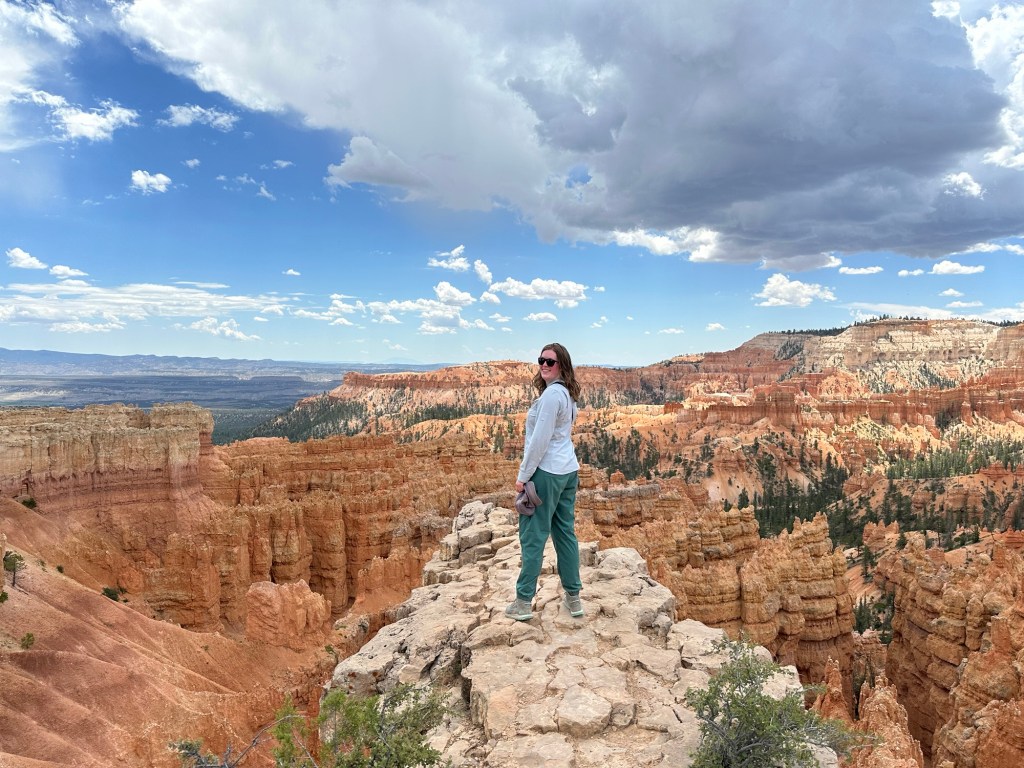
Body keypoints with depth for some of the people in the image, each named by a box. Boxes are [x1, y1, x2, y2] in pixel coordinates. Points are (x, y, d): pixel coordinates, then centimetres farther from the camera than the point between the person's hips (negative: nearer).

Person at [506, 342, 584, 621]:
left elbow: (540, 440, -20)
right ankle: (573, 597, 20)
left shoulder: (551, 394, -17)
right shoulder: (568, 393, 12)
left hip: (547, 472, -9)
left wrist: (523, 475, -13)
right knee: (565, 533, 13)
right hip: (568, 470, 9)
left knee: (533, 536, -1)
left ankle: (523, 602, 7)